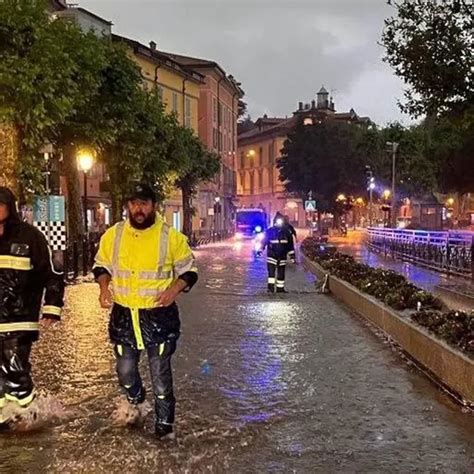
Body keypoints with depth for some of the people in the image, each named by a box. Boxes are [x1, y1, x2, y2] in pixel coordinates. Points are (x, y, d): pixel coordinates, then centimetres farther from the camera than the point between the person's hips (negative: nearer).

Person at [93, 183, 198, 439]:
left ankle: (164, 420, 24)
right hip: (123, 315, 3)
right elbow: (101, 265, 14)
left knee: (160, 372, 6)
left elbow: (189, 271, 0)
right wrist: (104, 287, -5)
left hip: (159, 315, -3)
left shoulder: (171, 237, -8)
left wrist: (175, 288, -18)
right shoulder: (113, 235, -1)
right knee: (125, 370, 15)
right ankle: (135, 403, 45)